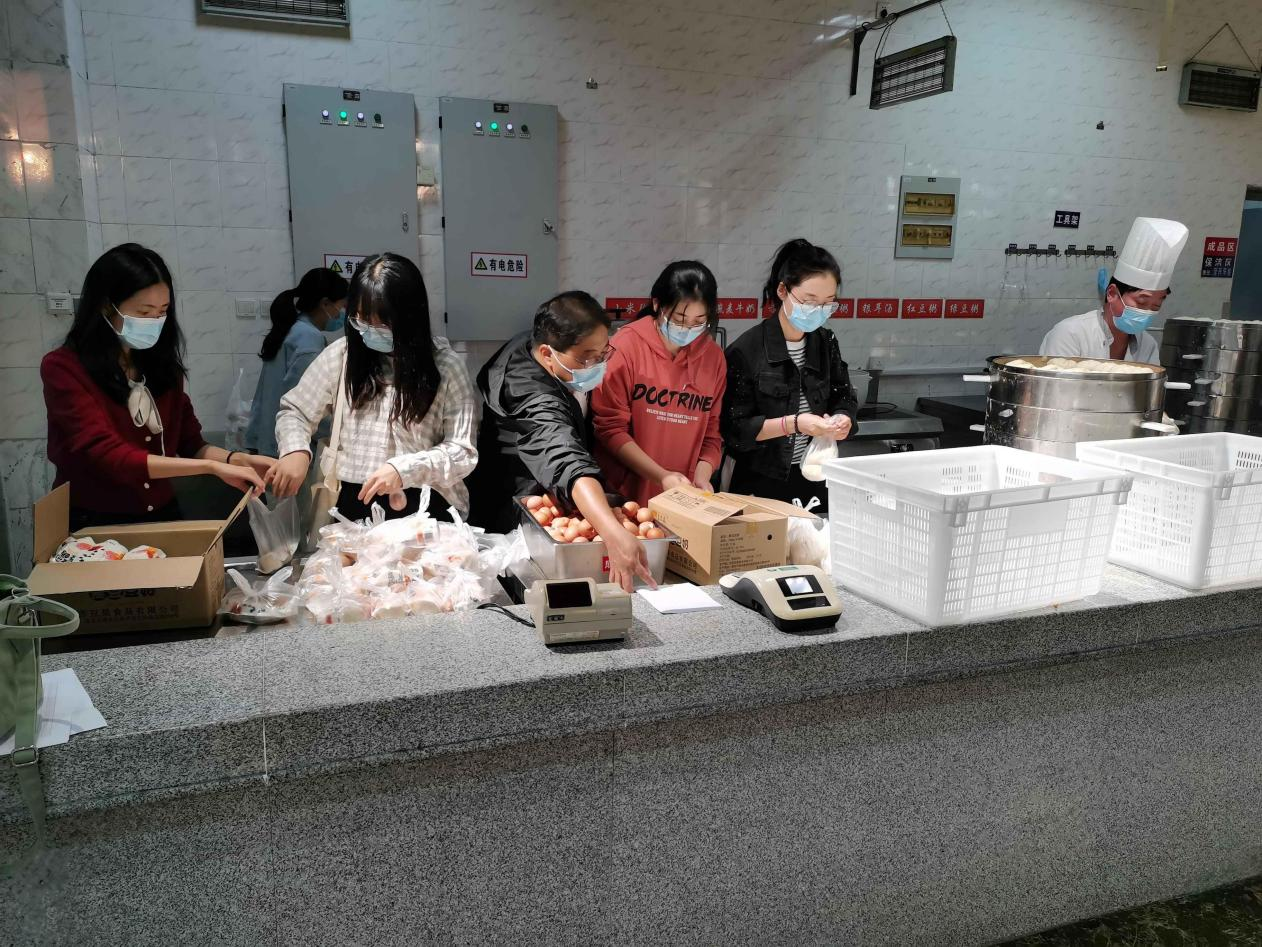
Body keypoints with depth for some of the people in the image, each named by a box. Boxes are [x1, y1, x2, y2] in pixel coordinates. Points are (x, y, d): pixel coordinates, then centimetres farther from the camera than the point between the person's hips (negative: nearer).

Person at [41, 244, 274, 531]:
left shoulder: (161, 364, 7)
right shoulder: (63, 369, -10)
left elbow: (190, 444, 8)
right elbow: (109, 457, -21)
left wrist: (237, 459, -12)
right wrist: (213, 467, -26)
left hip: (162, 517, 5)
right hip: (94, 527, -5)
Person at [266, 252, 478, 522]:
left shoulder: (444, 366, -2)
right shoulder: (341, 354, 4)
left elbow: (462, 451, -4)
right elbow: (294, 410, 13)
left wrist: (404, 469, -18)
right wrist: (295, 450, -8)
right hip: (353, 505, 2)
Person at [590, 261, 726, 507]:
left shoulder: (714, 357, 1)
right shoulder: (626, 347, -10)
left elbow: (712, 432, 7)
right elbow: (610, 427, -11)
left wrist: (702, 476, -10)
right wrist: (660, 476, -18)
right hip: (624, 498, -3)